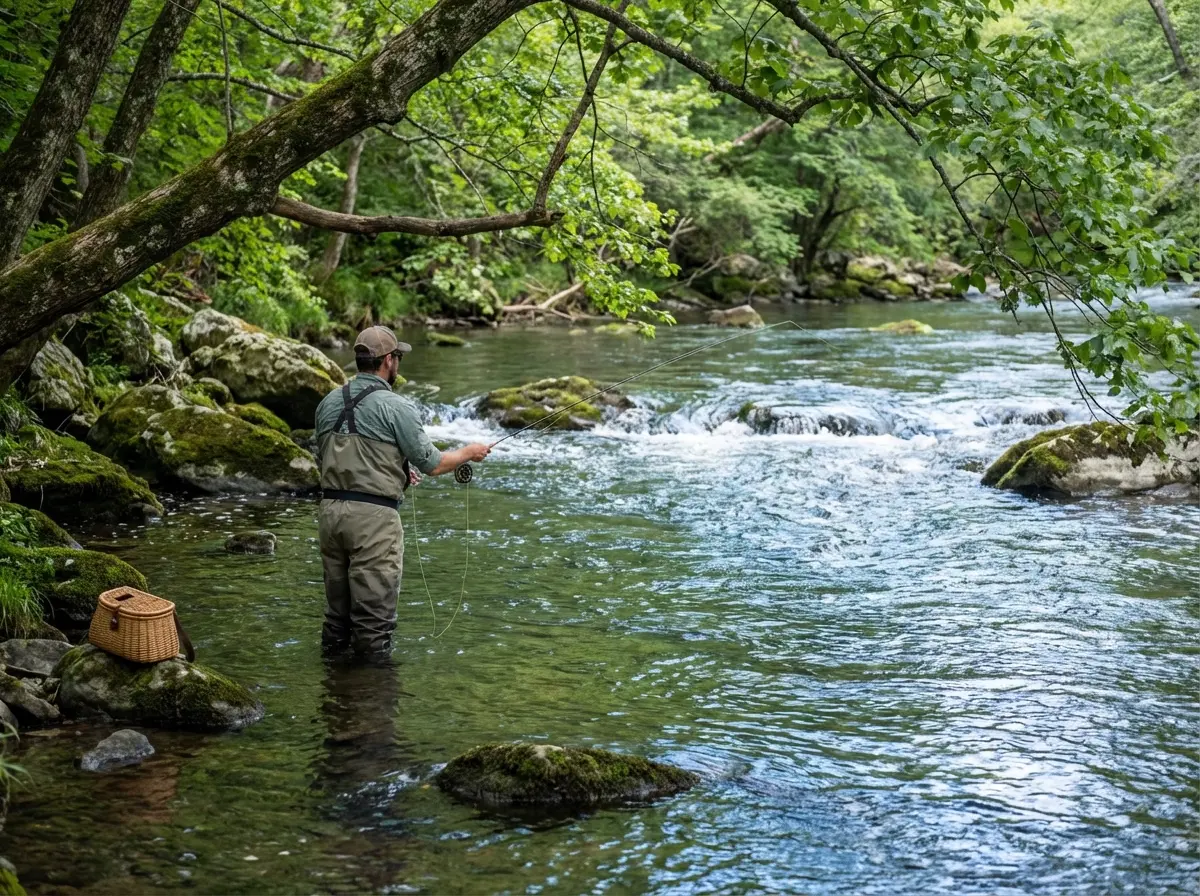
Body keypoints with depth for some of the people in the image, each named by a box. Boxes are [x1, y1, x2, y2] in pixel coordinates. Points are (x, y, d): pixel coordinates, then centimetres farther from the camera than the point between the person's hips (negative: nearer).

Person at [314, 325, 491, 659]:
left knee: (337, 609, 16)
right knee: (374, 616, 0)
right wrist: (469, 452, 14)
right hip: (373, 516, -7)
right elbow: (432, 464, -6)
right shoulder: (394, 407, -10)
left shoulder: (329, 402, 9)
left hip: (330, 509, 7)